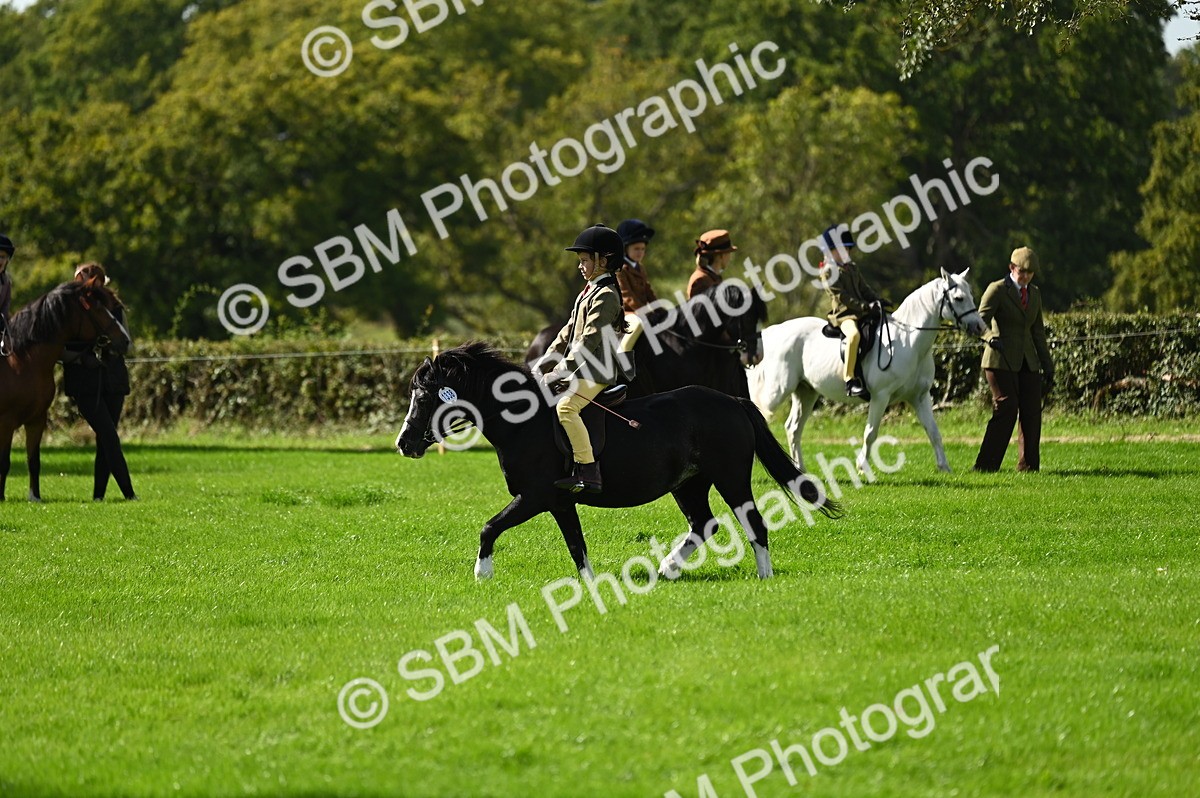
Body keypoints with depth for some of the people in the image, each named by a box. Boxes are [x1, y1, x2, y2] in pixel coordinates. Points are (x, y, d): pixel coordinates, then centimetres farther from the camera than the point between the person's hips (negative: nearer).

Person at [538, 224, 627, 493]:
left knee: (566, 407, -29)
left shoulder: (605, 295, -14)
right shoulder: (589, 291, 19)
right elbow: (569, 330, 22)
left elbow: (590, 340, -21)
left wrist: (562, 371, -23)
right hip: (580, 368, 11)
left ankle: (589, 472, -32)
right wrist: (546, 361, 14)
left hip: (596, 371, -11)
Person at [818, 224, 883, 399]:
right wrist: (865, 306, -19)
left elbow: (864, 288, 22)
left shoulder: (852, 268, 21)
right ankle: (849, 380, -40)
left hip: (861, 312, 9)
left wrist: (876, 300, 2)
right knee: (854, 334, -39)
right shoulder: (829, 272, -5)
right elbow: (841, 297, -13)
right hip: (843, 314, -9)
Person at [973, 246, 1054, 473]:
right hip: (1001, 361, -6)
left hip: (1028, 361, 6)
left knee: (1032, 412, 1)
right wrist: (991, 338, -34)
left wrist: (1047, 366, 18)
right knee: (1006, 410, -13)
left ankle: (1028, 466, 9)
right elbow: (980, 321, -13)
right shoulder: (997, 290, -4)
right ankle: (985, 465, -9)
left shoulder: (1034, 294, 16)